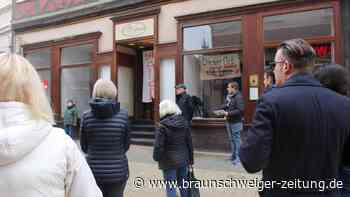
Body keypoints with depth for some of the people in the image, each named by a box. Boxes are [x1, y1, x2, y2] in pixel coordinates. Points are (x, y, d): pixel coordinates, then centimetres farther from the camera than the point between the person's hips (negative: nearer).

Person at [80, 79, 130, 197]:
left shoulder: (87, 116, -7)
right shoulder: (123, 115, -9)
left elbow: (84, 147, 3)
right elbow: (126, 145, -1)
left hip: (94, 170, 1)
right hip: (118, 171, -1)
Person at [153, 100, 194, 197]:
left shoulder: (162, 125, -15)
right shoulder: (184, 122, 3)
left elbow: (159, 145, -16)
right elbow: (189, 142, 6)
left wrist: (156, 157, 3)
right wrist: (190, 160, 14)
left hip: (169, 161, -5)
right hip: (183, 159, 6)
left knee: (170, 187, 5)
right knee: (183, 185, 19)